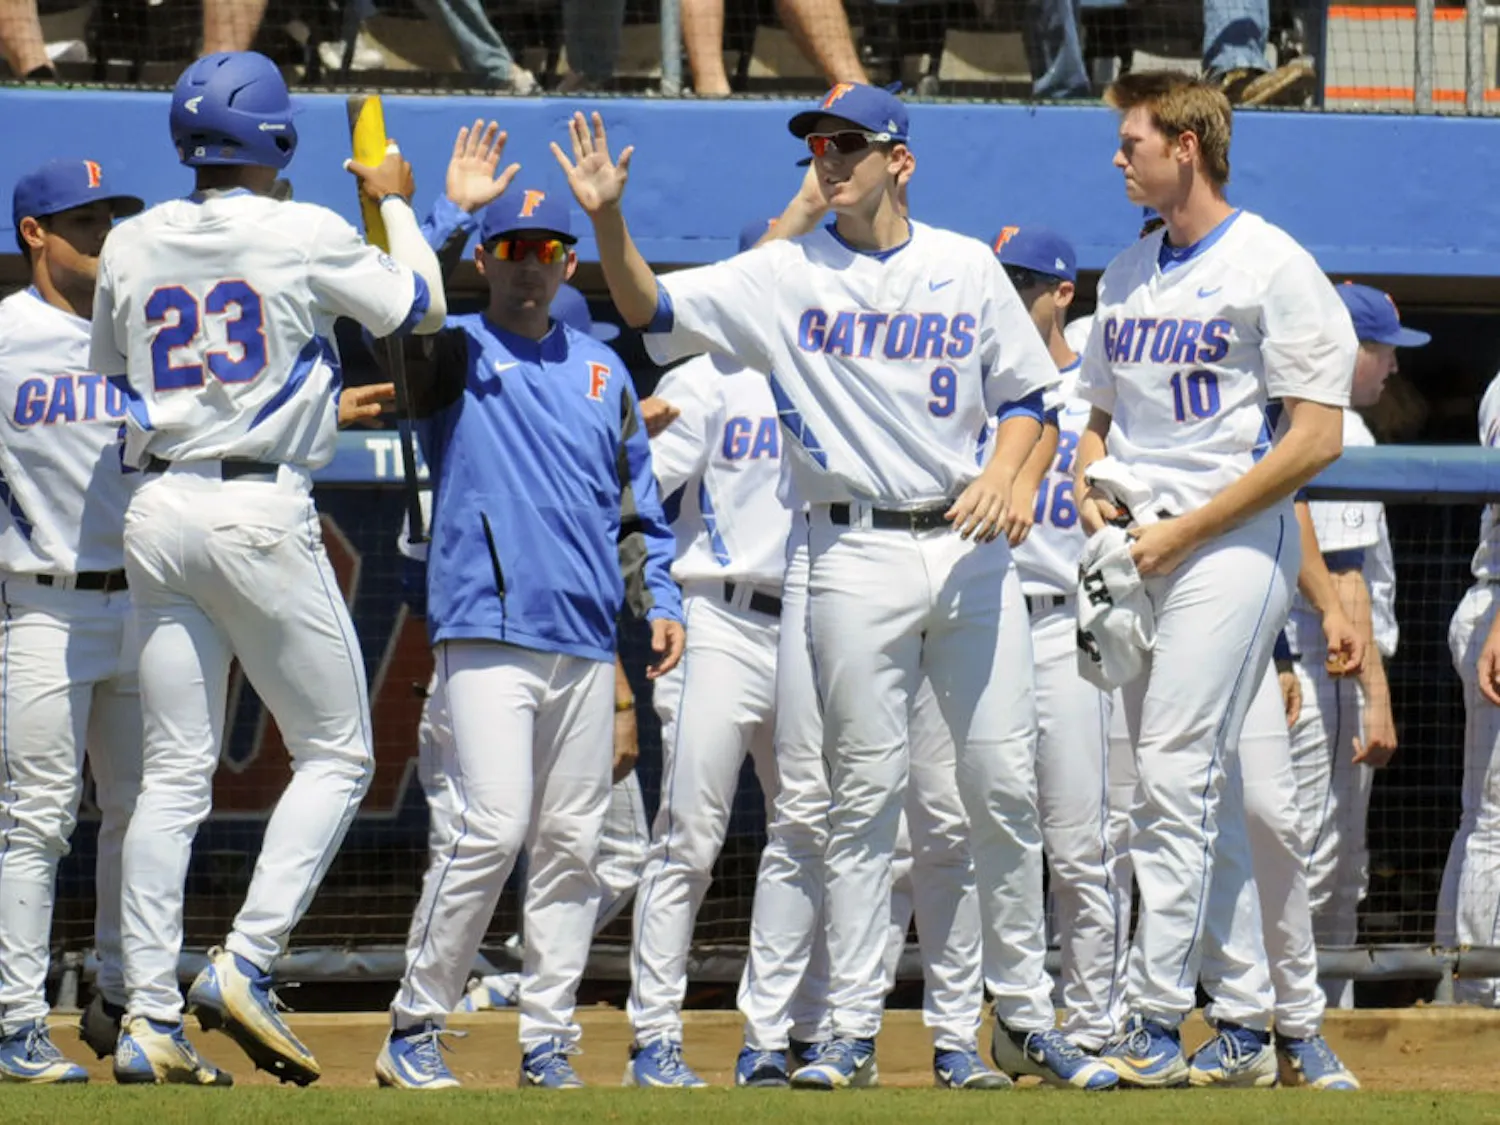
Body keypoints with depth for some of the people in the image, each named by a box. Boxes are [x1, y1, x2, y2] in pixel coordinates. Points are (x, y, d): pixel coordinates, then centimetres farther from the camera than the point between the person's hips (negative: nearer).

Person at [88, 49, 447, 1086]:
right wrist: (397, 204, 24)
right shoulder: (307, 236, -6)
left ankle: (150, 1017, 1)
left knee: (176, 770, 7)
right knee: (336, 753, 6)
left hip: (158, 513, 5)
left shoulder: (133, 247, 7)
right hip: (262, 512, -5)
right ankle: (246, 963, -9)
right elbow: (419, 307, 8)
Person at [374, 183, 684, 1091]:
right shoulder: (455, 355, 5)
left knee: (573, 844, 4)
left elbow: (636, 502, 21)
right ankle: (415, 1029, -6)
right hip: (488, 633, -5)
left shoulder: (602, 370, 19)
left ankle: (549, 1041, 9)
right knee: (489, 828, -15)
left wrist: (660, 600, 8)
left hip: (587, 643, 5)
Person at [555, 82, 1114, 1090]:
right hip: (859, 555, -1)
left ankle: (1026, 1014, 12)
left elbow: (1023, 393, 12)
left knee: (1006, 787, 2)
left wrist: (1000, 472, -7)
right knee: (866, 793, -2)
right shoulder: (783, 277, 3)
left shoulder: (968, 268, 8)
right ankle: (854, 1028, 2)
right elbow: (649, 306, -4)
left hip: (971, 546, 1)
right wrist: (607, 219, -21)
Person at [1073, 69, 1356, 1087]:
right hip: (1138, 549, 8)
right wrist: (1089, 487, 4)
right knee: (1202, 786, 8)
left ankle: (1155, 1019, -19)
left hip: (1231, 545, -8)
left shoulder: (1274, 267, -7)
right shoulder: (1128, 276, 17)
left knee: (1173, 773, -16)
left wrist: (1184, 531, -15)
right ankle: (1249, 1011, 14)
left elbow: (1317, 437, -13)